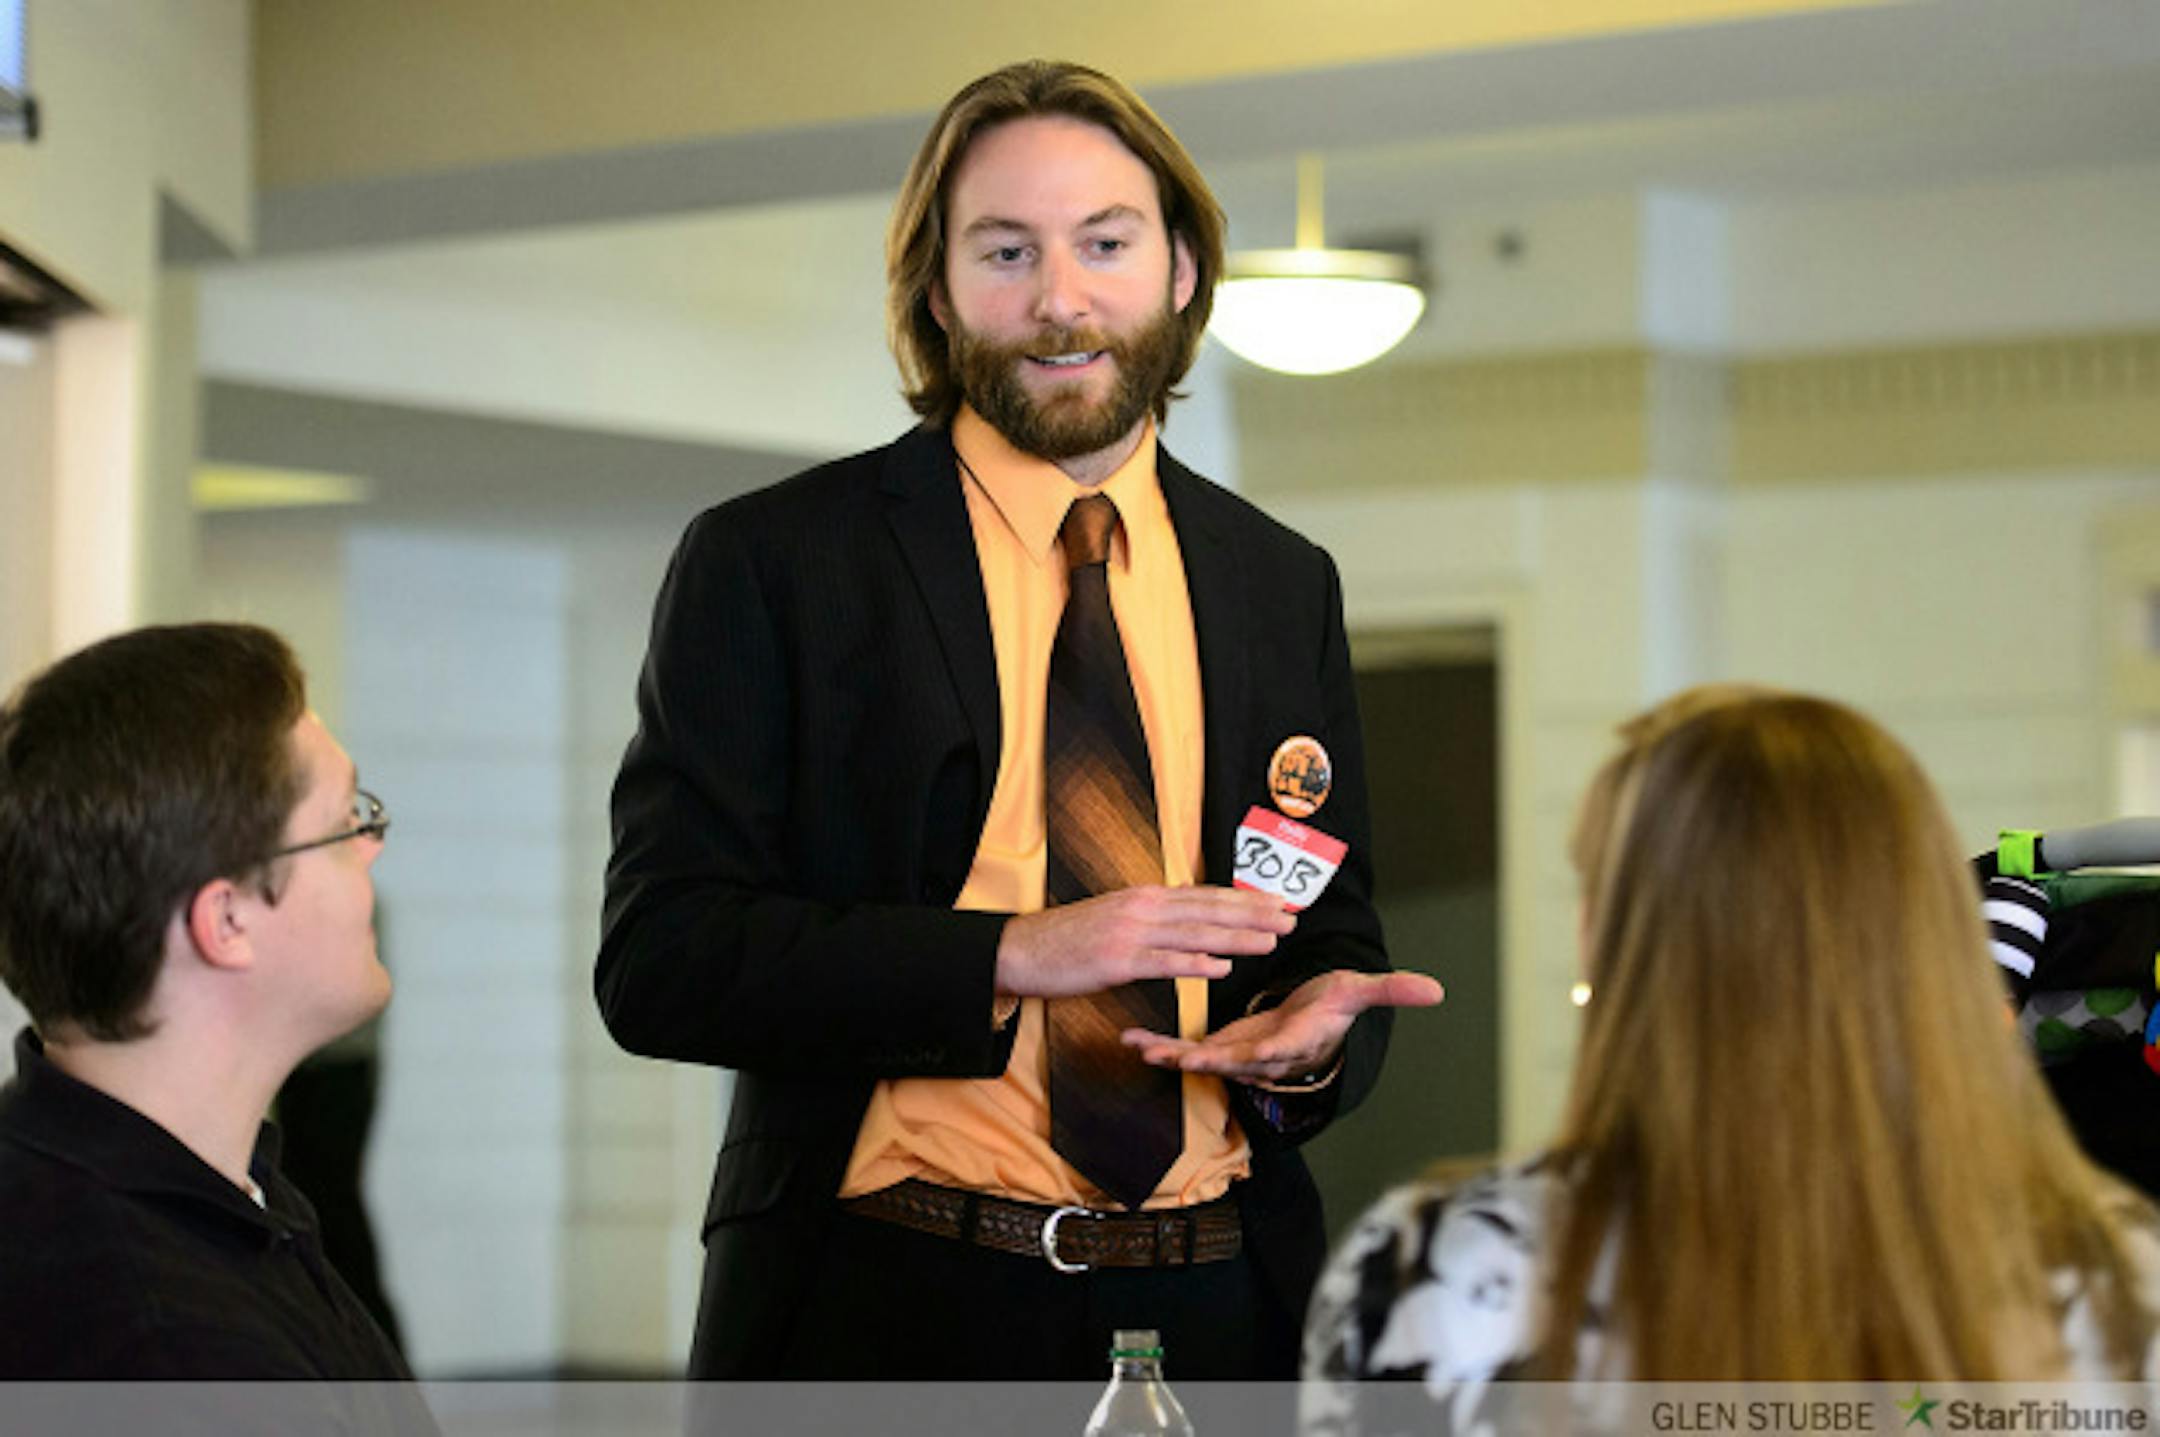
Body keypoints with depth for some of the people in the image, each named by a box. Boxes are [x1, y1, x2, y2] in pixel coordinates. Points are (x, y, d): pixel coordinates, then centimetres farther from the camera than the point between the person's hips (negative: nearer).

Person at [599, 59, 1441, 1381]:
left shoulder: (1287, 586, 9)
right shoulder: (768, 564, -3)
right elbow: (657, 958, -10)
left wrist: (1317, 1032, -9)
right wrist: (1014, 957, -20)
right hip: (888, 1318, -3)